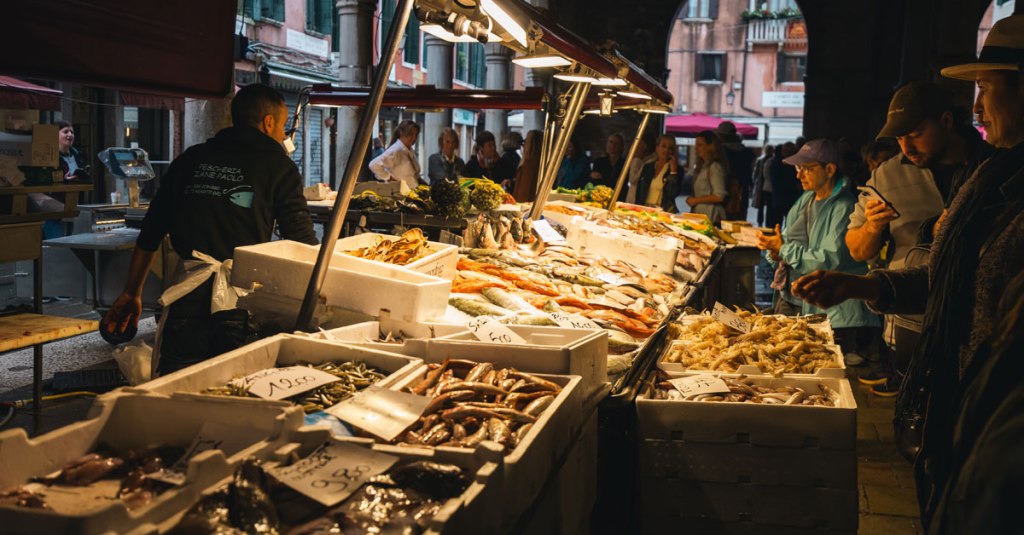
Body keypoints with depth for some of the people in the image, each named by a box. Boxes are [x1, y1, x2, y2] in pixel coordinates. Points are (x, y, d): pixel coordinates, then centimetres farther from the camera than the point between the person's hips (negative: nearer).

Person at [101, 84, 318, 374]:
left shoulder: (191, 159, 13)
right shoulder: (278, 165, 1)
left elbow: (150, 234, 16)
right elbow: (302, 242, -1)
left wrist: (131, 293, 24)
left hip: (189, 299, 3)